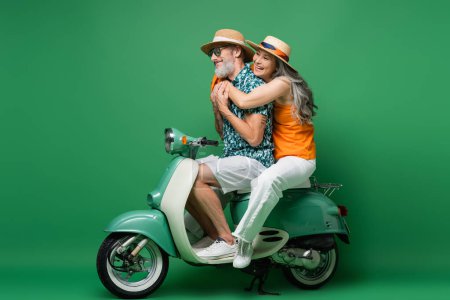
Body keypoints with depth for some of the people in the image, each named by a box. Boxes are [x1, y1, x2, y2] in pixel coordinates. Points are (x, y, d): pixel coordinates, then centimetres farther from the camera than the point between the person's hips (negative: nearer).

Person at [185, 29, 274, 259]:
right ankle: (214, 236, 1)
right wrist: (216, 107, 1)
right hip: (233, 158, 9)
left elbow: (254, 138, -19)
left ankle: (227, 241, -16)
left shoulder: (254, 85, -12)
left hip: (253, 161, -9)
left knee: (195, 176, -25)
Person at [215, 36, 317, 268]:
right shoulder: (261, 83, 9)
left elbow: (244, 102, -29)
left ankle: (244, 240, -30)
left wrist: (226, 84, -11)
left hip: (297, 158, -10)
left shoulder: (282, 83, -17)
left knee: (268, 180, -40)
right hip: (270, 156, 10)